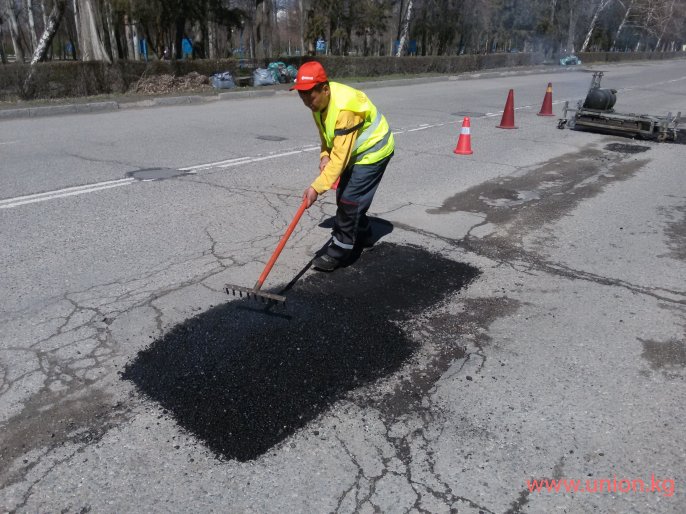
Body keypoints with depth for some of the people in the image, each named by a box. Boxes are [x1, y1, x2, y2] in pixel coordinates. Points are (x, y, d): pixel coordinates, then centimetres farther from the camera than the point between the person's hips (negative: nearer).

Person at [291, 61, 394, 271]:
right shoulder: (319, 101, -6)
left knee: (349, 199, -12)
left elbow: (340, 157, -37)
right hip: (355, 150, 9)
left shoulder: (345, 108, -35)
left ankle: (338, 252, -3)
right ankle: (361, 235, 35)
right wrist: (324, 155, -10)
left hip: (373, 150, -9)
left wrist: (317, 187, -40)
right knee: (343, 195, 14)